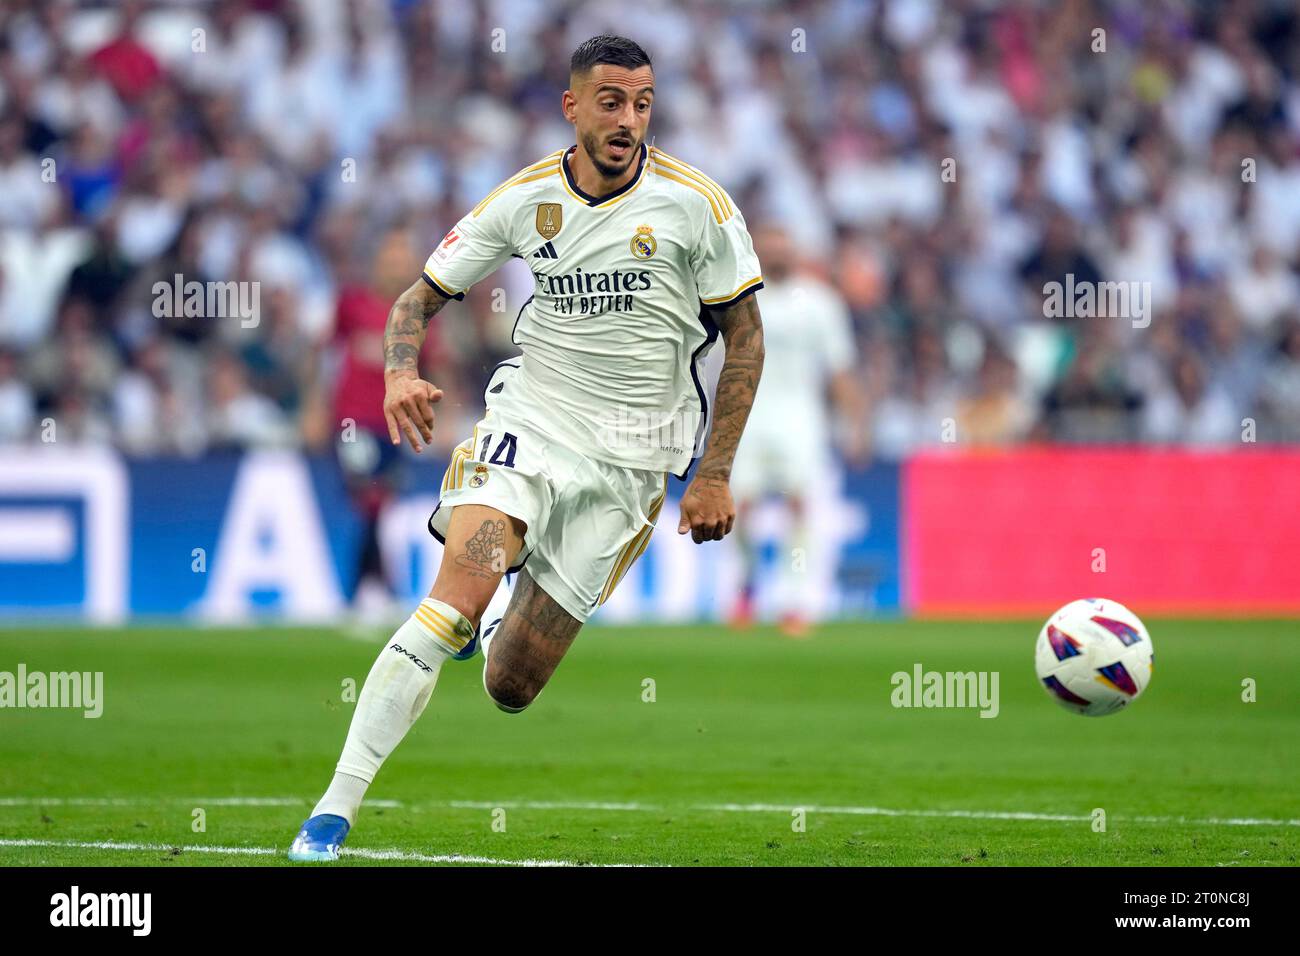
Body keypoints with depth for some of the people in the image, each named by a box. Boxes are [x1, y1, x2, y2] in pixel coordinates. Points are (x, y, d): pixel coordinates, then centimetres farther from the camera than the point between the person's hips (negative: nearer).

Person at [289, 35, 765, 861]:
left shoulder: (695, 203, -7)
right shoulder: (526, 198, -1)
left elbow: (744, 337, 1)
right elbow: (423, 295, 7)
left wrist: (715, 475, -3)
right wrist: (401, 372, -15)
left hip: (630, 459, 0)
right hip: (529, 420, 1)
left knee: (509, 686, -2)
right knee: (454, 599, -26)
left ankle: (504, 619, 38)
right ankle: (336, 809, -21)